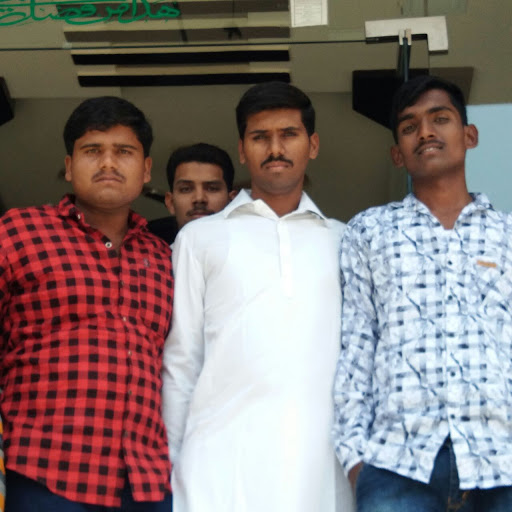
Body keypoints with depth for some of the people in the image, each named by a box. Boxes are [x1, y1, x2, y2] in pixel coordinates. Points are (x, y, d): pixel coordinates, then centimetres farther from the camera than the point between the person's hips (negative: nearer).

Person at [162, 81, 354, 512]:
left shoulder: (344, 243, 15)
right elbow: (180, 362, 11)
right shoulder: (200, 238, 12)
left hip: (323, 464, 1)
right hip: (223, 462, -1)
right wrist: (167, 463, 7)